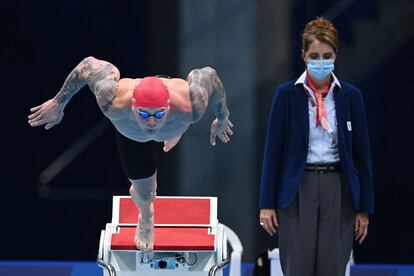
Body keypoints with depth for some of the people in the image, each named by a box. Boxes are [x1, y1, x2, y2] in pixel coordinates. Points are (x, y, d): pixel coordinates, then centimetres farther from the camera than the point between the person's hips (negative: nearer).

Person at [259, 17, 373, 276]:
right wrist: (267, 203, -4)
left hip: (338, 190, 1)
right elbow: (273, 149, 0)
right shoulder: (287, 94, -1)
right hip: (298, 190, -1)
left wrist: (364, 207, 3)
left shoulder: (351, 96, 3)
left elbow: (362, 153, 5)